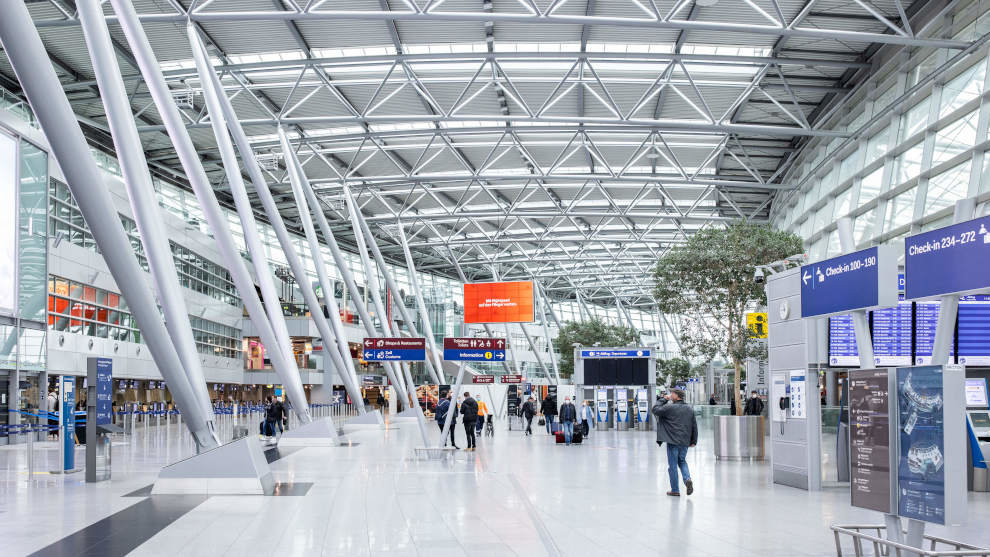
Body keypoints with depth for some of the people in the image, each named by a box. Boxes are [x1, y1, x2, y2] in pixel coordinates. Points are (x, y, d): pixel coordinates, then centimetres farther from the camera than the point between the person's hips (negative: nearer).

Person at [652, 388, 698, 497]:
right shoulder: (690, 409, 7)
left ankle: (675, 490, 9)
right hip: (685, 442, 5)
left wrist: (664, 399, 2)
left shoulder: (670, 408, -12)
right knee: (682, 461, 24)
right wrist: (693, 441, 15)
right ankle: (688, 479, -2)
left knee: (673, 465, 4)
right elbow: (694, 426, 9)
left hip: (673, 441, -5)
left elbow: (655, 409, -7)